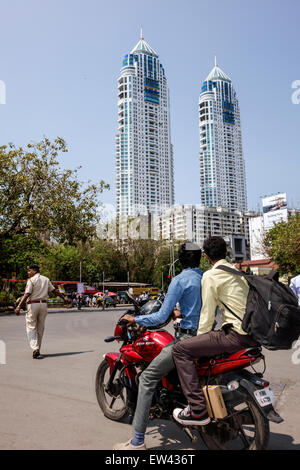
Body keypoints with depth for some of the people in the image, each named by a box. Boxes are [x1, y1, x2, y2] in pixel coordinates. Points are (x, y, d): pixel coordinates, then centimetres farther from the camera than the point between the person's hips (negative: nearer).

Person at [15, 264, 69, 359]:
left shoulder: (31, 280, -6)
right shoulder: (46, 279, 12)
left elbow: (27, 294, -17)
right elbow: (54, 291, 16)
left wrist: (19, 306, -21)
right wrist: (64, 298, 27)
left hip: (33, 305, -5)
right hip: (43, 305, 5)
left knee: (31, 328, 0)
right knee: (40, 329, 13)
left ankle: (35, 348, -16)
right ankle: (37, 350, 20)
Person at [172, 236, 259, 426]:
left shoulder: (210, 276, -6)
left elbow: (207, 314, -8)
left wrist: (200, 338, 5)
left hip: (237, 334, -9)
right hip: (255, 334, 9)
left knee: (181, 349, -9)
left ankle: (198, 410, -13)